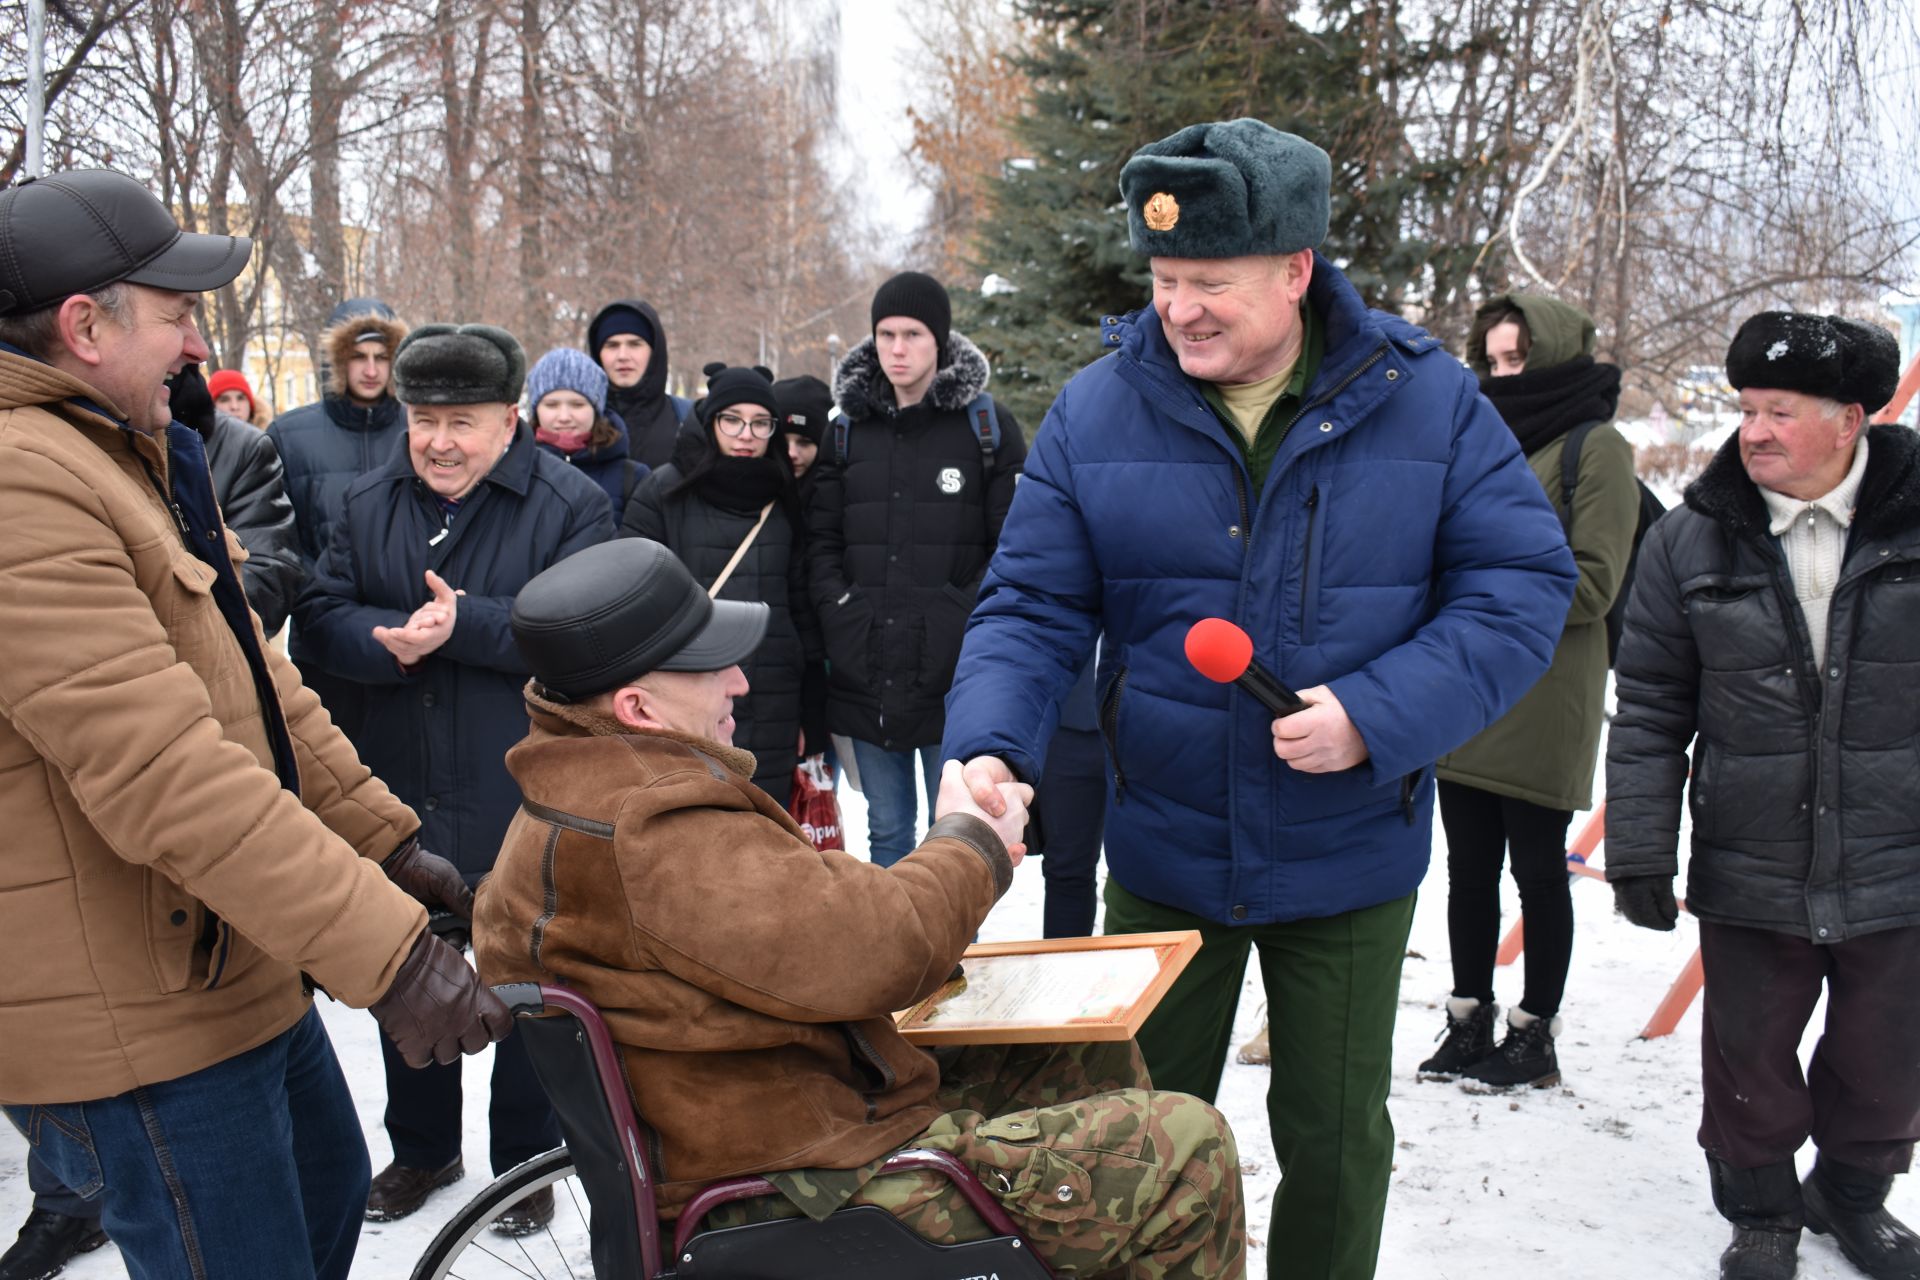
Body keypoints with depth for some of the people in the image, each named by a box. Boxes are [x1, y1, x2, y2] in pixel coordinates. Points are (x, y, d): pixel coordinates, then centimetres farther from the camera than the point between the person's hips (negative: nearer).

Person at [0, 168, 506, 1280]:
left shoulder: (138, 460, 13)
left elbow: (255, 681, 16)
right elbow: (165, 776, -31)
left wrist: (383, 840, 14)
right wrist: (385, 948, -31)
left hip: (233, 968, 11)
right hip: (129, 1016, -11)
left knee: (330, 1187, 26)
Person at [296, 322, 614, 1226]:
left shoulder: (569, 504, -9)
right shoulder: (367, 503, 5)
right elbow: (321, 617, -1)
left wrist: (465, 624, -25)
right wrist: (390, 642, -21)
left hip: (525, 805, -4)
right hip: (401, 802, 5)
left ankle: (526, 1166, 32)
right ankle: (422, 1150, 40)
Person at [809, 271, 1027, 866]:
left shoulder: (987, 425, 0)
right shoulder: (848, 428, 10)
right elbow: (821, 539, 10)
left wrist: (965, 615, -11)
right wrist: (841, 611, -4)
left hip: (955, 675, -3)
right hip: (865, 672, 3)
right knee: (886, 829, 15)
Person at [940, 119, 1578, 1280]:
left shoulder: (1426, 401, -10)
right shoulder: (1096, 412, -7)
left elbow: (1525, 584, -9)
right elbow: (1033, 607, -6)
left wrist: (1380, 716, -23)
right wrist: (989, 746, -25)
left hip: (1348, 863, -1)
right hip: (1162, 852, 1)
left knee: (1335, 1137, 17)